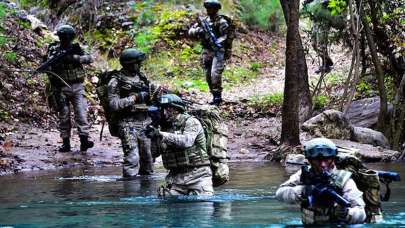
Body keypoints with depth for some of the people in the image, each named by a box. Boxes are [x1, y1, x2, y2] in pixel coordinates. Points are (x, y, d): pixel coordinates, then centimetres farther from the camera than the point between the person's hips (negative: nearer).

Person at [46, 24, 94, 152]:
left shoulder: (76, 48, 6)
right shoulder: (54, 49, 1)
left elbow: (89, 59, -7)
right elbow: (49, 62, -12)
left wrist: (75, 57, -21)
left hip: (77, 86, 1)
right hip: (61, 88, -1)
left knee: (81, 113, -10)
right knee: (64, 115, 3)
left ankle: (84, 140, -13)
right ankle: (66, 143, 8)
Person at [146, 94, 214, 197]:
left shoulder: (190, 122, -5)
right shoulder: (166, 126, 12)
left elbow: (187, 141, -25)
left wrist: (161, 135, -32)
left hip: (197, 175, -5)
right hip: (176, 176, 5)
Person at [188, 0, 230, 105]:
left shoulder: (221, 21, -7)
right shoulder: (204, 21, 9)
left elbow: (225, 36, -16)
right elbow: (191, 31, 8)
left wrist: (217, 42, -33)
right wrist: (198, 30, -14)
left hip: (218, 51, -6)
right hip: (206, 52, 6)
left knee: (215, 74, -18)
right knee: (208, 76, 6)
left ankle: (218, 96, -9)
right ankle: (214, 96, 16)